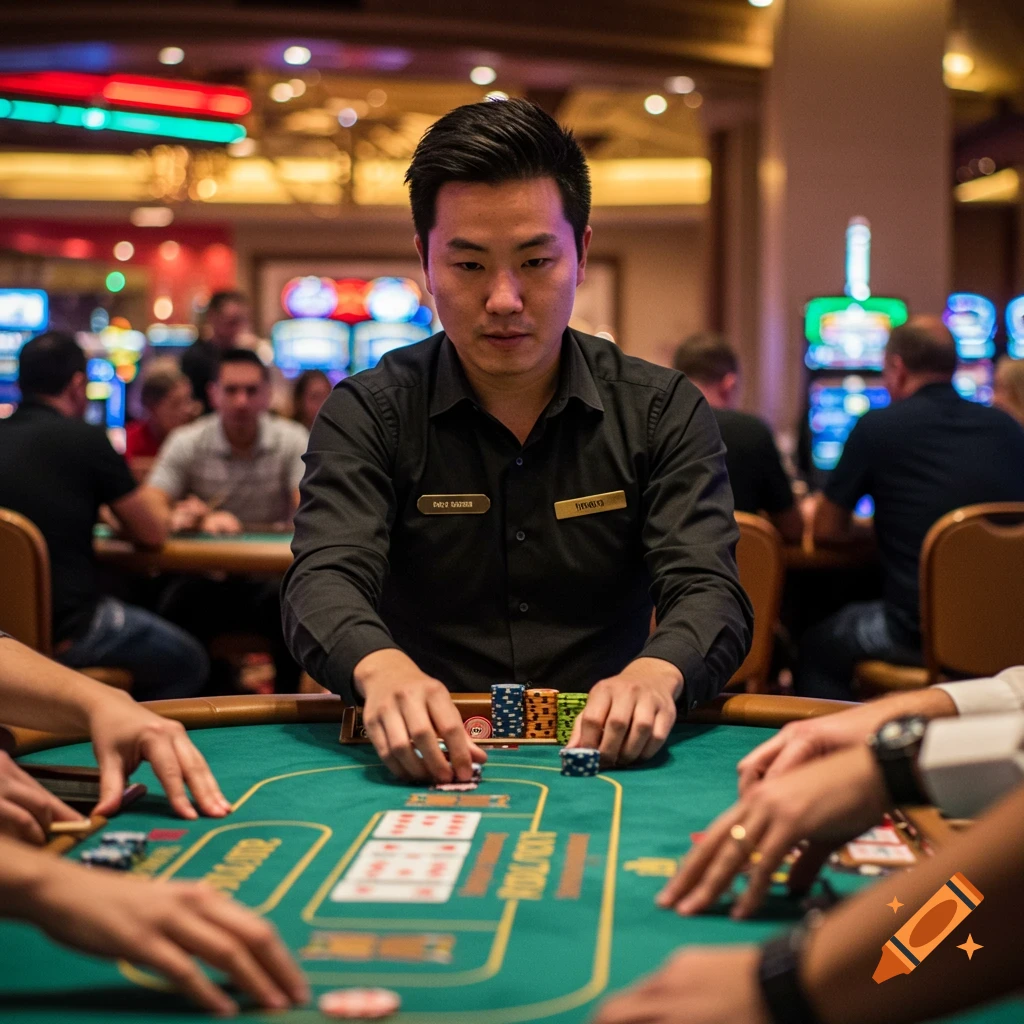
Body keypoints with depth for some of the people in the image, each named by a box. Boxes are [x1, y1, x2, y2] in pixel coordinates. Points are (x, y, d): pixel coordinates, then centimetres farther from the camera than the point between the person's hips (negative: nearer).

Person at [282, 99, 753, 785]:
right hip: (427, 764, 1)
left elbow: (709, 590, -6)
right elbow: (325, 579, -13)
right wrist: (383, 669, -38)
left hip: (600, 758, 0)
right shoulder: (368, 415, 2)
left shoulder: (664, 412, 4)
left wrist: (656, 671, -32)